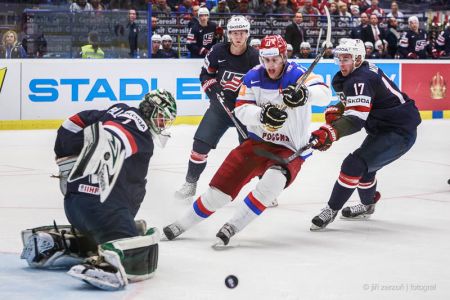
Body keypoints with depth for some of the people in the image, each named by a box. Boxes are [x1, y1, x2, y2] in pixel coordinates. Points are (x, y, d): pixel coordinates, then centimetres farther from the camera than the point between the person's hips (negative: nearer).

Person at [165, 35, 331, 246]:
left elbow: (325, 94, -29)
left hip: (290, 149, -3)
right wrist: (263, 114, -30)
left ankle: (232, 227, -20)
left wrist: (304, 93, -51)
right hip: (258, 142, 3)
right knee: (221, 186, -2)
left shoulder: (296, 74, -16)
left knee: (274, 180, -33)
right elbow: (241, 110, -9)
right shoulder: (253, 77, -4)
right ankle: (181, 224, 17)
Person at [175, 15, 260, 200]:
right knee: (201, 143, -5)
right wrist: (214, 90, -12)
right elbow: (206, 74, 5)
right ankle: (190, 184, 11)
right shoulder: (218, 52, -8)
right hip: (220, 106, 2)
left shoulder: (254, 57, -13)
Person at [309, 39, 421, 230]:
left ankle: (331, 210, -8)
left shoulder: (360, 81, -25)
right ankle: (367, 206, 46)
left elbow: (356, 119, -35)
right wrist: (336, 110, 5)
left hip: (400, 133, -11)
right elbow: (353, 101, 23)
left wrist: (330, 133, -48)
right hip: (384, 128, 11)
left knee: (355, 164, -17)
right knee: (364, 166, 24)